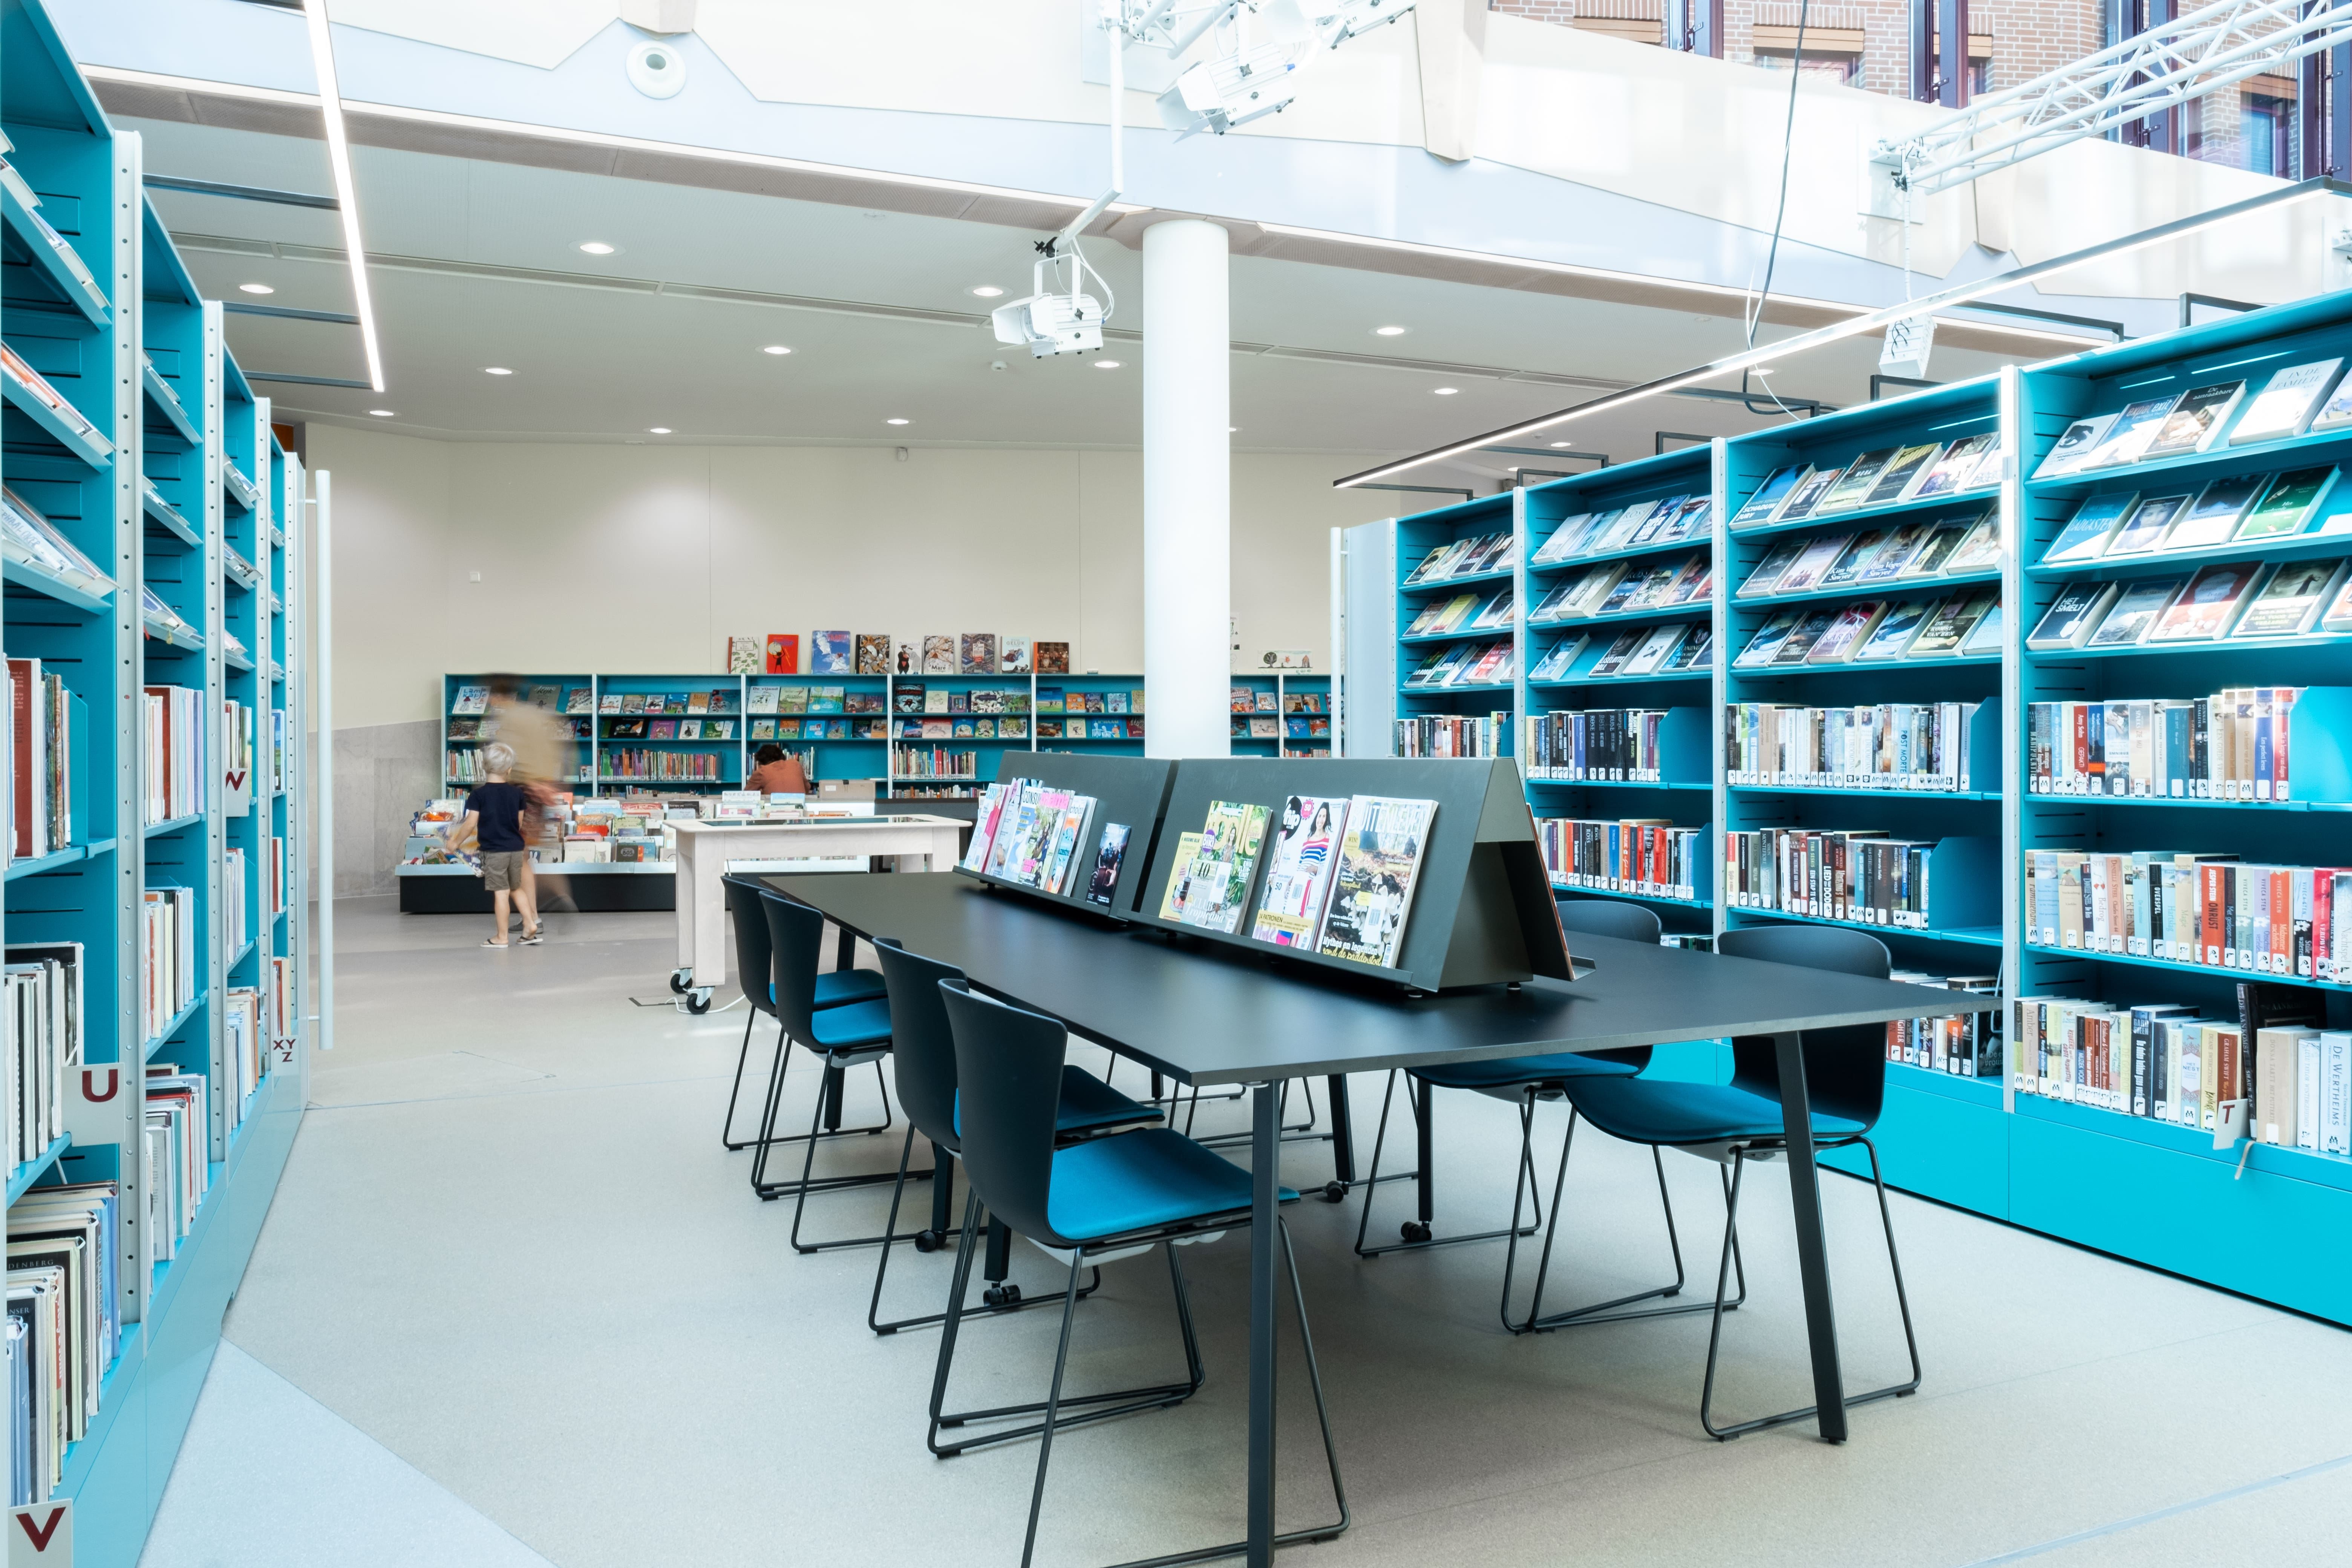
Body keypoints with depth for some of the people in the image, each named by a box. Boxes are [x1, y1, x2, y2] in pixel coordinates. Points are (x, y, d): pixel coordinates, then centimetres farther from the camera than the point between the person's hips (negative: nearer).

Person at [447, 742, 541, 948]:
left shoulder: (479, 794, -9)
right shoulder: (517, 793, 3)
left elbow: (470, 824, -10)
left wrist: (455, 841, 3)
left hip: (494, 851, -4)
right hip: (516, 849, 4)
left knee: (501, 893, -1)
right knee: (517, 888, 19)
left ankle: (501, 937, 5)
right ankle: (531, 924, 12)